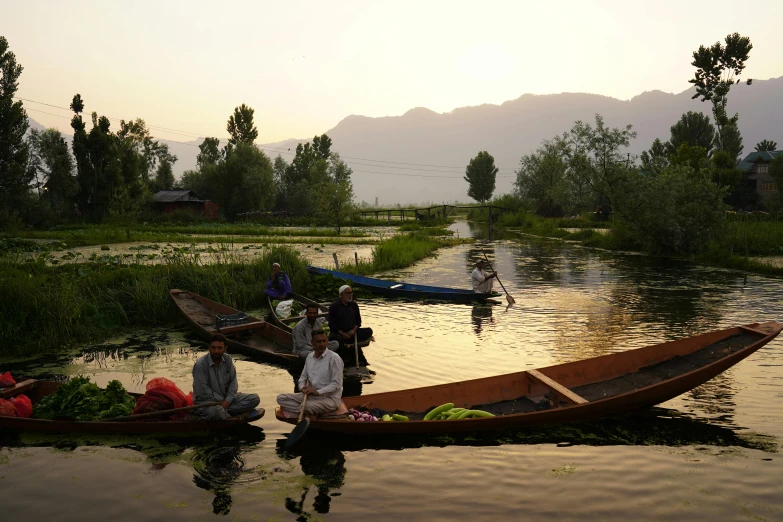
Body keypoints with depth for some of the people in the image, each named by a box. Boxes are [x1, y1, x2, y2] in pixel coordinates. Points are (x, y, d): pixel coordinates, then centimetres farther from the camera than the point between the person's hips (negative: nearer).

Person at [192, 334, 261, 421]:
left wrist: (228, 400, -12)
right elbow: (203, 392, -20)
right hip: (206, 401, -7)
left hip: (226, 397, 7)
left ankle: (224, 411, -18)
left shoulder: (227, 359, -1)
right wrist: (222, 401, -15)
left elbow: (233, 381, 4)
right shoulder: (200, 364, -19)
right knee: (217, 411, -42)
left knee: (255, 399, -9)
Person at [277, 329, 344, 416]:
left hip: (329, 398, -8)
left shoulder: (334, 358, -12)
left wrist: (317, 392, -24)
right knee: (281, 398, -6)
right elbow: (302, 378, 16)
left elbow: (336, 384, -15)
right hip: (310, 395, 8)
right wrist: (303, 388, -8)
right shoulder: (310, 357, 10)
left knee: (308, 407, -38)